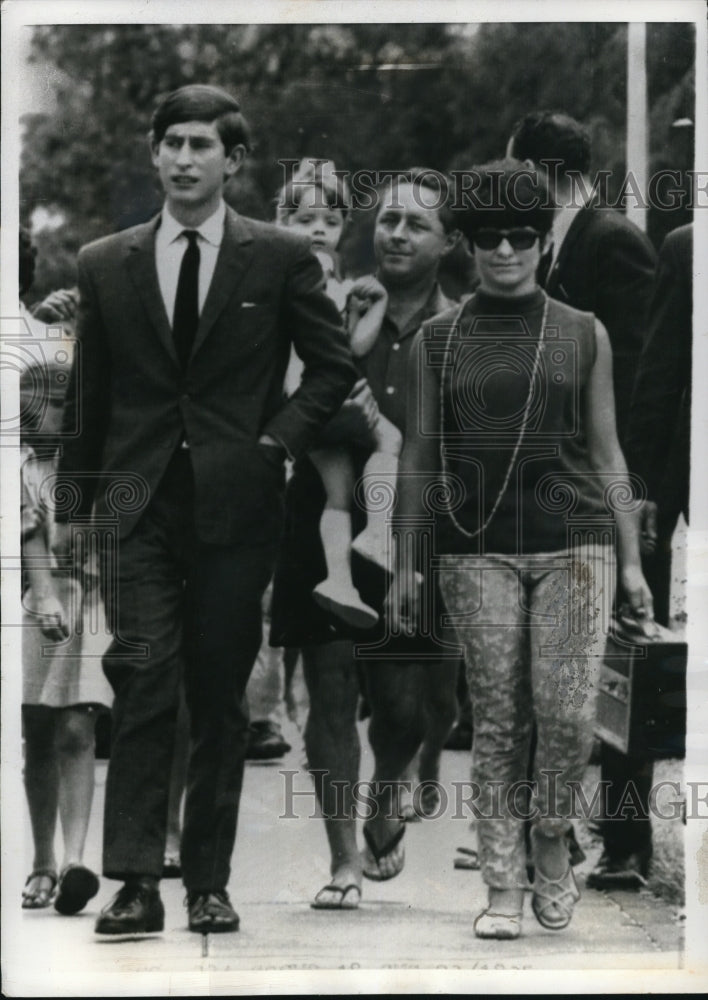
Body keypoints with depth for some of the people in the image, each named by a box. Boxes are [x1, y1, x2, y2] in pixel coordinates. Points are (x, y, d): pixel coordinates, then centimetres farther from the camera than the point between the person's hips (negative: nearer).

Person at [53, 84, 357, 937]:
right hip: (138, 504, 0)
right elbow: (88, 394, 13)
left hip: (235, 505, 0)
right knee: (142, 682, -11)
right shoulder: (105, 266, 8)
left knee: (220, 697, 5)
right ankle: (135, 882, -12)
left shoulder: (279, 260, 3)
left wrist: (280, 439, -4)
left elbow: (332, 365, 9)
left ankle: (209, 882, 13)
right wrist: (74, 501, 11)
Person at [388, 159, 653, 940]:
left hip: (573, 543, 0)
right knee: (497, 720, -2)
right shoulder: (435, 341, 7)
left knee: (566, 713, -12)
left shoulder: (584, 335, 8)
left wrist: (632, 561, 6)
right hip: (476, 551, 0)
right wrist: (403, 566, 6)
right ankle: (503, 888, 6)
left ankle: (550, 836, 15)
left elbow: (606, 454, 10)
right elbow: (416, 456, 9)